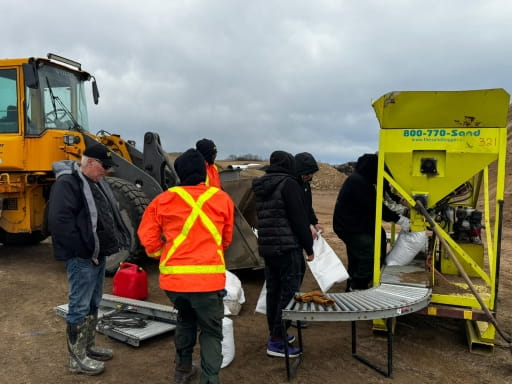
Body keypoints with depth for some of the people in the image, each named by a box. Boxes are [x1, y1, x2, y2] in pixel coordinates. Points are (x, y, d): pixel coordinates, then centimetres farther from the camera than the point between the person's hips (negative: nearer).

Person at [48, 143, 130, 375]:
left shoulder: (96, 182, 15)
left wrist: (115, 241, 9)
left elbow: (108, 215, 22)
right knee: (80, 306, -1)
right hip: (81, 258, -10)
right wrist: (85, 251, -21)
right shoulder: (67, 183, -16)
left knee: (93, 303, 18)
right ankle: (77, 358, 10)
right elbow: (60, 222, -24)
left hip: (98, 254, 10)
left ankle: (88, 347, 31)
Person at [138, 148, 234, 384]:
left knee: (185, 320, 28)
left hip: (173, 276, 3)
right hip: (209, 277, -2)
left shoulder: (164, 200, 0)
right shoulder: (222, 199, 1)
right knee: (211, 331, 14)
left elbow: (147, 235, 3)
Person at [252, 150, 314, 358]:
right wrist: (309, 247, -6)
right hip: (287, 248, -8)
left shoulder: (261, 187, 13)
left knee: (273, 291, 15)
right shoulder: (288, 184, -11)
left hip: (266, 247, 8)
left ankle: (275, 334, 25)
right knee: (289, 291, -2)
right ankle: (277, 341, 0)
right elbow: (299, 218, -13)